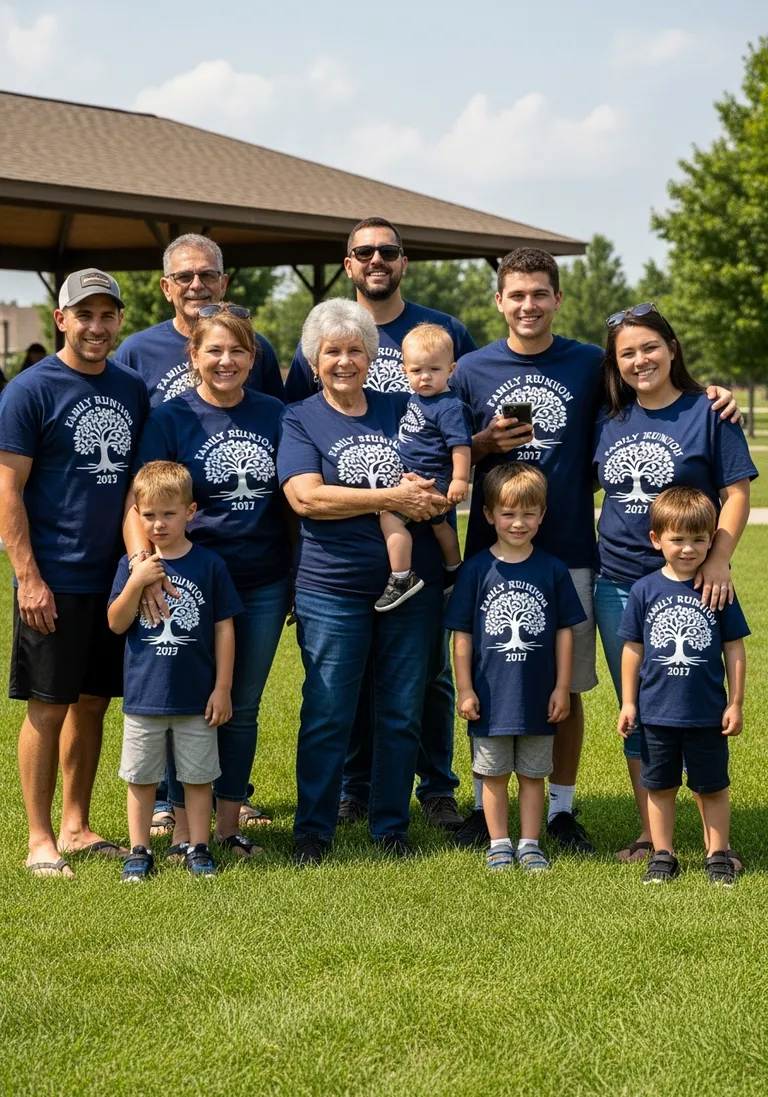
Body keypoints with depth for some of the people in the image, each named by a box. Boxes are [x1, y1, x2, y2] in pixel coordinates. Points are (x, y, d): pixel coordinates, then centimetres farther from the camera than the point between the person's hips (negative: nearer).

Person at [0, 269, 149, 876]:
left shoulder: (133, 389, 8)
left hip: (116, 576, 5)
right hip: (54, 581, -5)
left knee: (93, 702, 12)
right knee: (49, 706, 0)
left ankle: (76, 825, 23)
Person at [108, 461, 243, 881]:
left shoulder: (209, 565, -4)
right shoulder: (132, 565, -1)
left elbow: (224, 628, -1)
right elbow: (117, 624, -4)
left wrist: (222, 688, -2)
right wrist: (136, 583, -20)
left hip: (196, 696, -1)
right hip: (144, 694, 1)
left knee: (198, 776, 9)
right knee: (141, 778, 9)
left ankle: (198, 848, 20)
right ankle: (139, 852, 19)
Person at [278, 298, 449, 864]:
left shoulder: (403, 409, 11)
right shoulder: (300, 419, 3)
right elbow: (306, 497, -12)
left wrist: (430, 493, -10)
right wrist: (393, 497, -17)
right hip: (332, 590, -3)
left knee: (403, 714, 7)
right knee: (327, 716, 0)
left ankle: (392, 826, 19)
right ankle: (313, 831, 12)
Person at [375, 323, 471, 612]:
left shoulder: (449, 407, -20)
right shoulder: (417, 398, 8)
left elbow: (460, 444, -25)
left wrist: (460, 479, -28)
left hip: (431, 479, -11)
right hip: (414, 476, 11)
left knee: (390, 515, -19)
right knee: (437, 523, 28)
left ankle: (402, 578, -16)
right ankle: (454, 569, 50)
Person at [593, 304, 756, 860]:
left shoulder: (707, 412, -5)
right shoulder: (609, 421, 9)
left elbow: (736, 493, -7)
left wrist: (718, 559, -17)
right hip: (617, 586, 5)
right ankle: (650, 836, 19)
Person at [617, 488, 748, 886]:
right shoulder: (644, 591, -3)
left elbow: (734, 649, 0)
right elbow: (633, 649, 3)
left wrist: (735, 704, -1)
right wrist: (628, 702, 3)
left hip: (708, 714, -1)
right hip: (657, 713, 1)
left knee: (712, 787, 10)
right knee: (659, 786, 12)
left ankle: (717, 854, 22)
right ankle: (662, 854, 23)